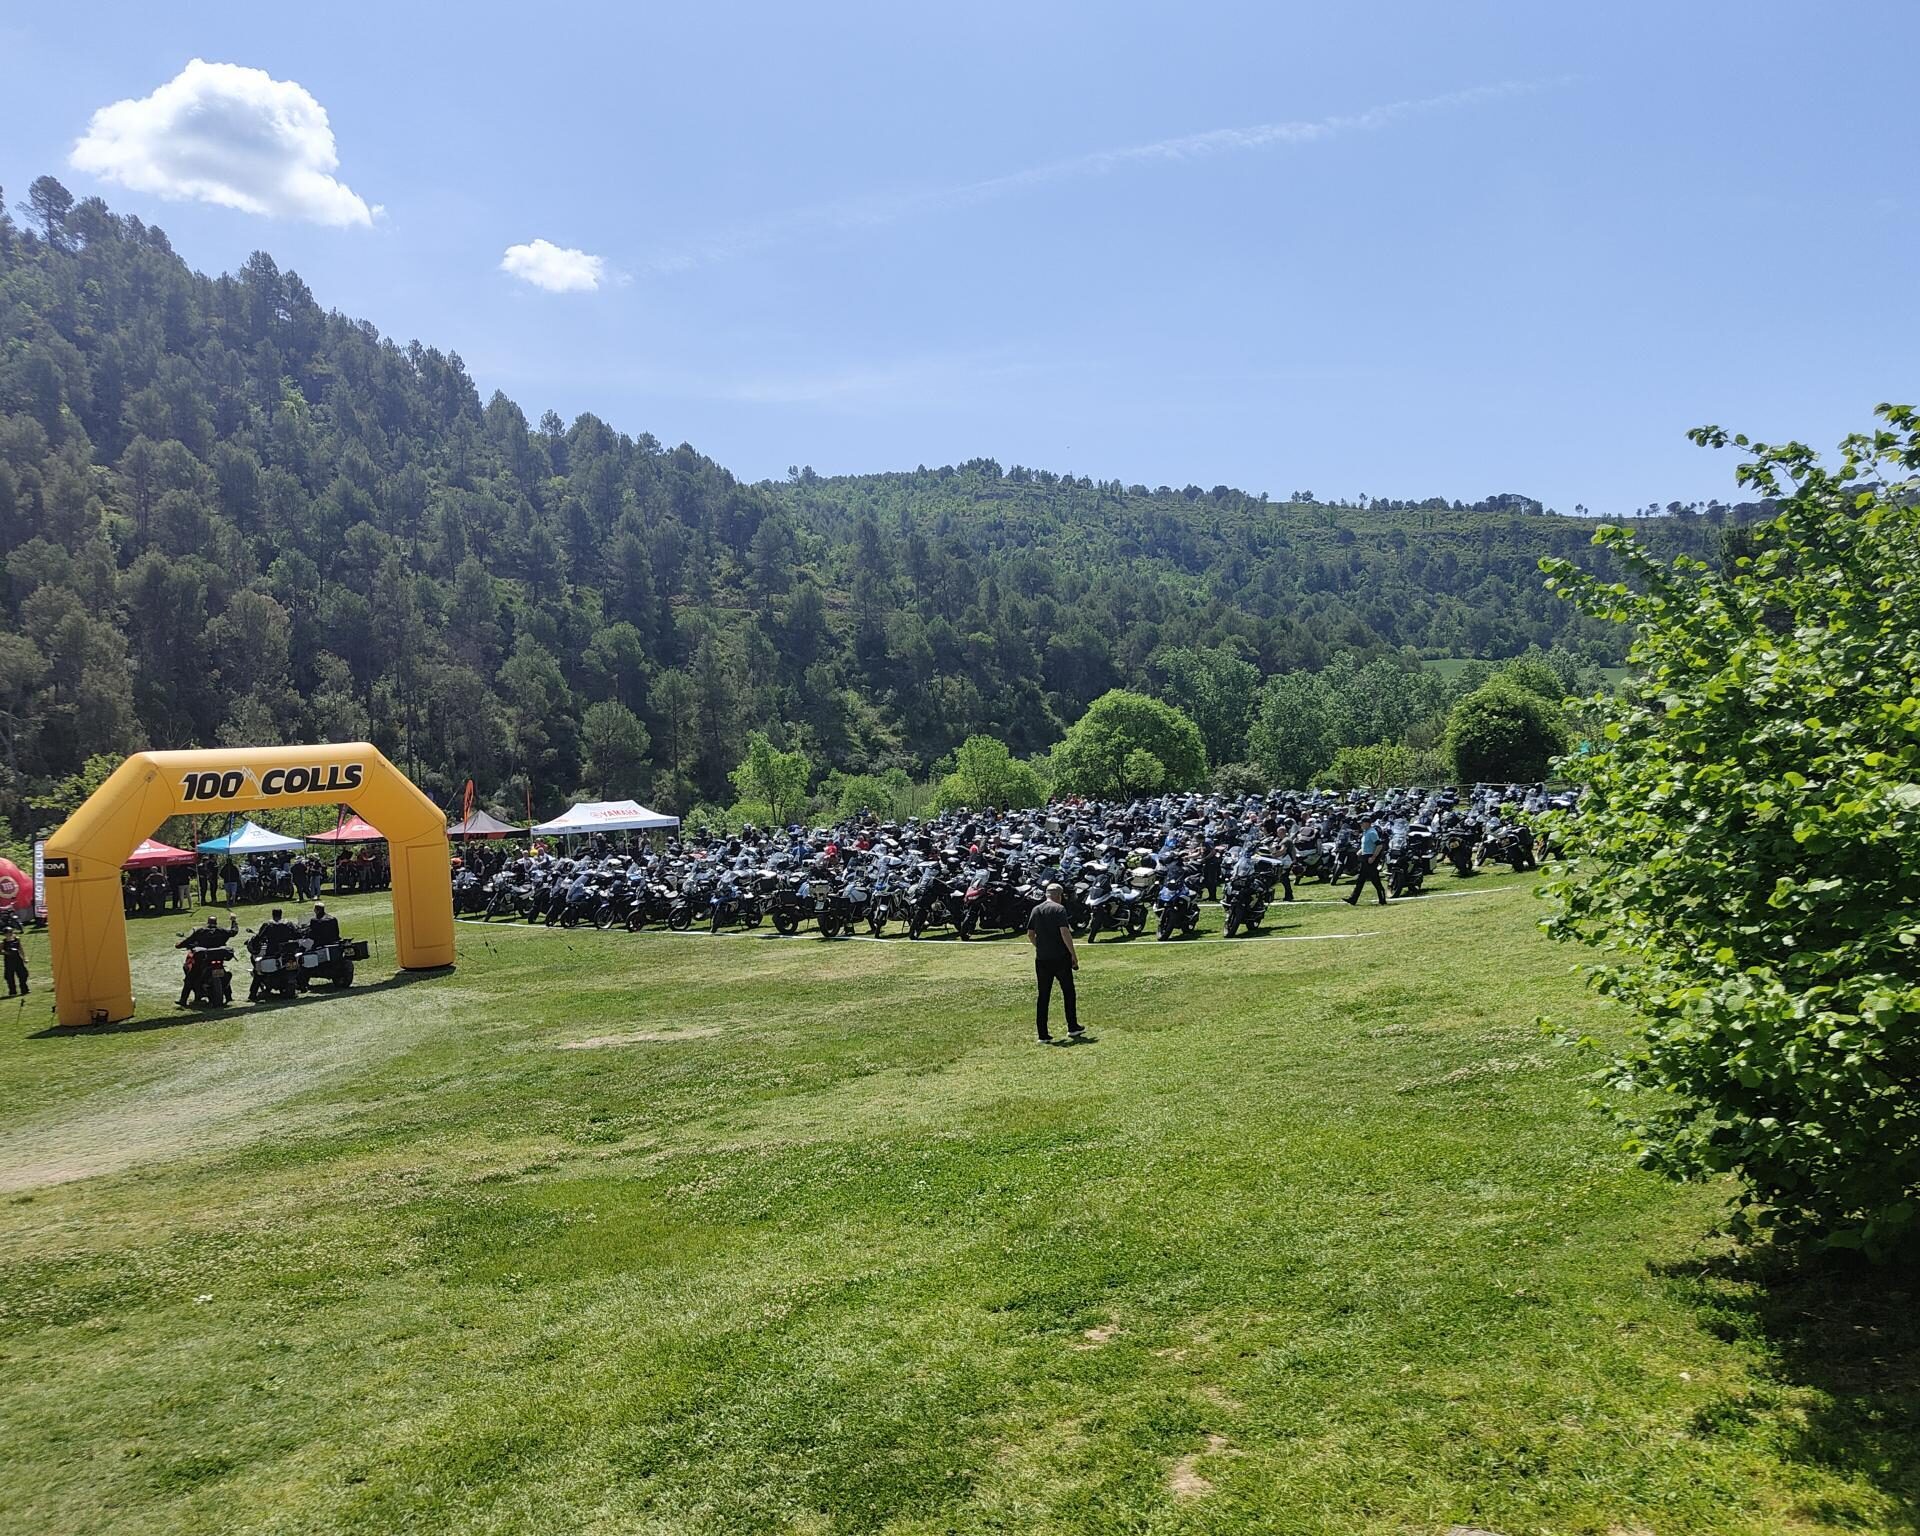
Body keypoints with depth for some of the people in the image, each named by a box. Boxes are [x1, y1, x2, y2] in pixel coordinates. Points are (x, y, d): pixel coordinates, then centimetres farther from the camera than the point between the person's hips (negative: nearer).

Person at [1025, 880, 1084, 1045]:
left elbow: (1030, 935, 10)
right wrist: (1074, 954, -9)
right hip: (1060, 957, -5)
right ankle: (1072, 1028, 16)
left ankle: (1042, 1035, 4)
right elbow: (1064, 933, -15)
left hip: (1041, 959, 5)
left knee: (1043, 996, 6)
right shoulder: (1059, 909, -8)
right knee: (1068, 992, 11)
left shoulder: (1035, 910, 9)